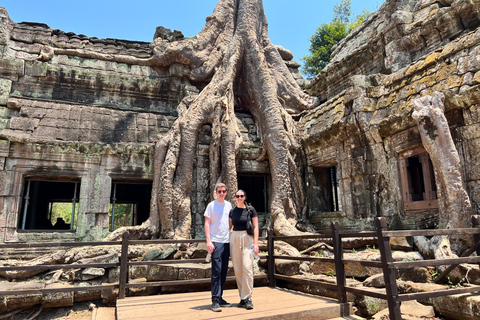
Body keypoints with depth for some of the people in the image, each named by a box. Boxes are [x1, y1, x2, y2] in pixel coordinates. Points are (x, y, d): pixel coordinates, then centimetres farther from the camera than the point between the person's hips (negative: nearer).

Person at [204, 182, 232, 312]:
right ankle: (215, 300, 0)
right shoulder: (211, 205, -2)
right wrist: (208, 241, -13)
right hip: (216, 242, -5)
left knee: (224, 271, 10)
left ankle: (220, 298, 20)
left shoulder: (228, 205, 12)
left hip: (227, 242, 5)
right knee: (216, 271, -7)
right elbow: (207, 223, -5)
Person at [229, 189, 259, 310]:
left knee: (247, 267, -12)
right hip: (234, 239, 4)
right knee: (237, 270, 4)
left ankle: (247, 297, -2)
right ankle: (242, 297, 15)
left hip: (247, 239, -3)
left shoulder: (250, 209, 0)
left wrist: (256, 243, -9)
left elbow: (255, 227, -2)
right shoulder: (232, 211, 9)